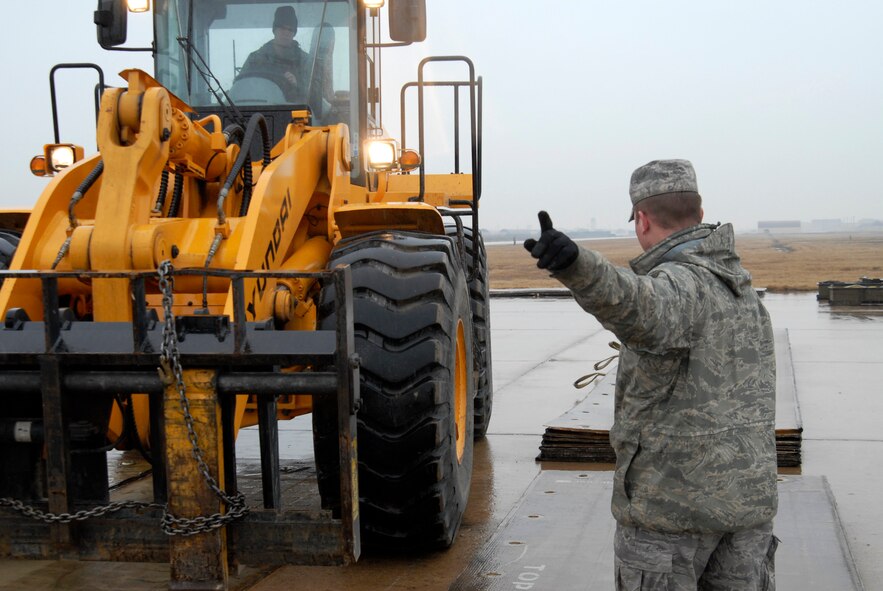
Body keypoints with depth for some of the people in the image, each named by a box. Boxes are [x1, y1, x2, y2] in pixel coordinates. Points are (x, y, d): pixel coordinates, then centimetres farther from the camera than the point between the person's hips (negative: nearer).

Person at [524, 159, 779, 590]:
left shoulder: (678, 286, -18)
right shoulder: (741, 285, 10)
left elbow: (633, 305, -44)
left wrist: (574, 263, -62)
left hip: (670, 500, -8)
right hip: (747, 499, 8)